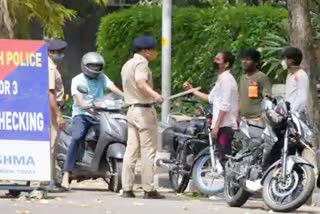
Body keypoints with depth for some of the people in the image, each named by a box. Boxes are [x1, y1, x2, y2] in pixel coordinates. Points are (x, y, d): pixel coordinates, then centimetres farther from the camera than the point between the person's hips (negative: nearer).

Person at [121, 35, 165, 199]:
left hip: (131, 109, 9)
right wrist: (154, 94, -48)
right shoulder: (141, 63, -12)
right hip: (144, 110, -9)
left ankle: (127, 188, 4)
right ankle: (148, 189, -7)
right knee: (148, 151, -6)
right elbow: (141, 83, -30)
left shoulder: (127, 65, 18)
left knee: (131, 151, 7)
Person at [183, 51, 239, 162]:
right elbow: (211, 98, 26)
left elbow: (225, 106, -19)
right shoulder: (221, 79, 19)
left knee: (225, 158, -11)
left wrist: (216, 126, -20)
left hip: (225, 125, -10)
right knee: (223, 158, 12)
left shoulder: (226, 79, -13)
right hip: (222, 125, 10)